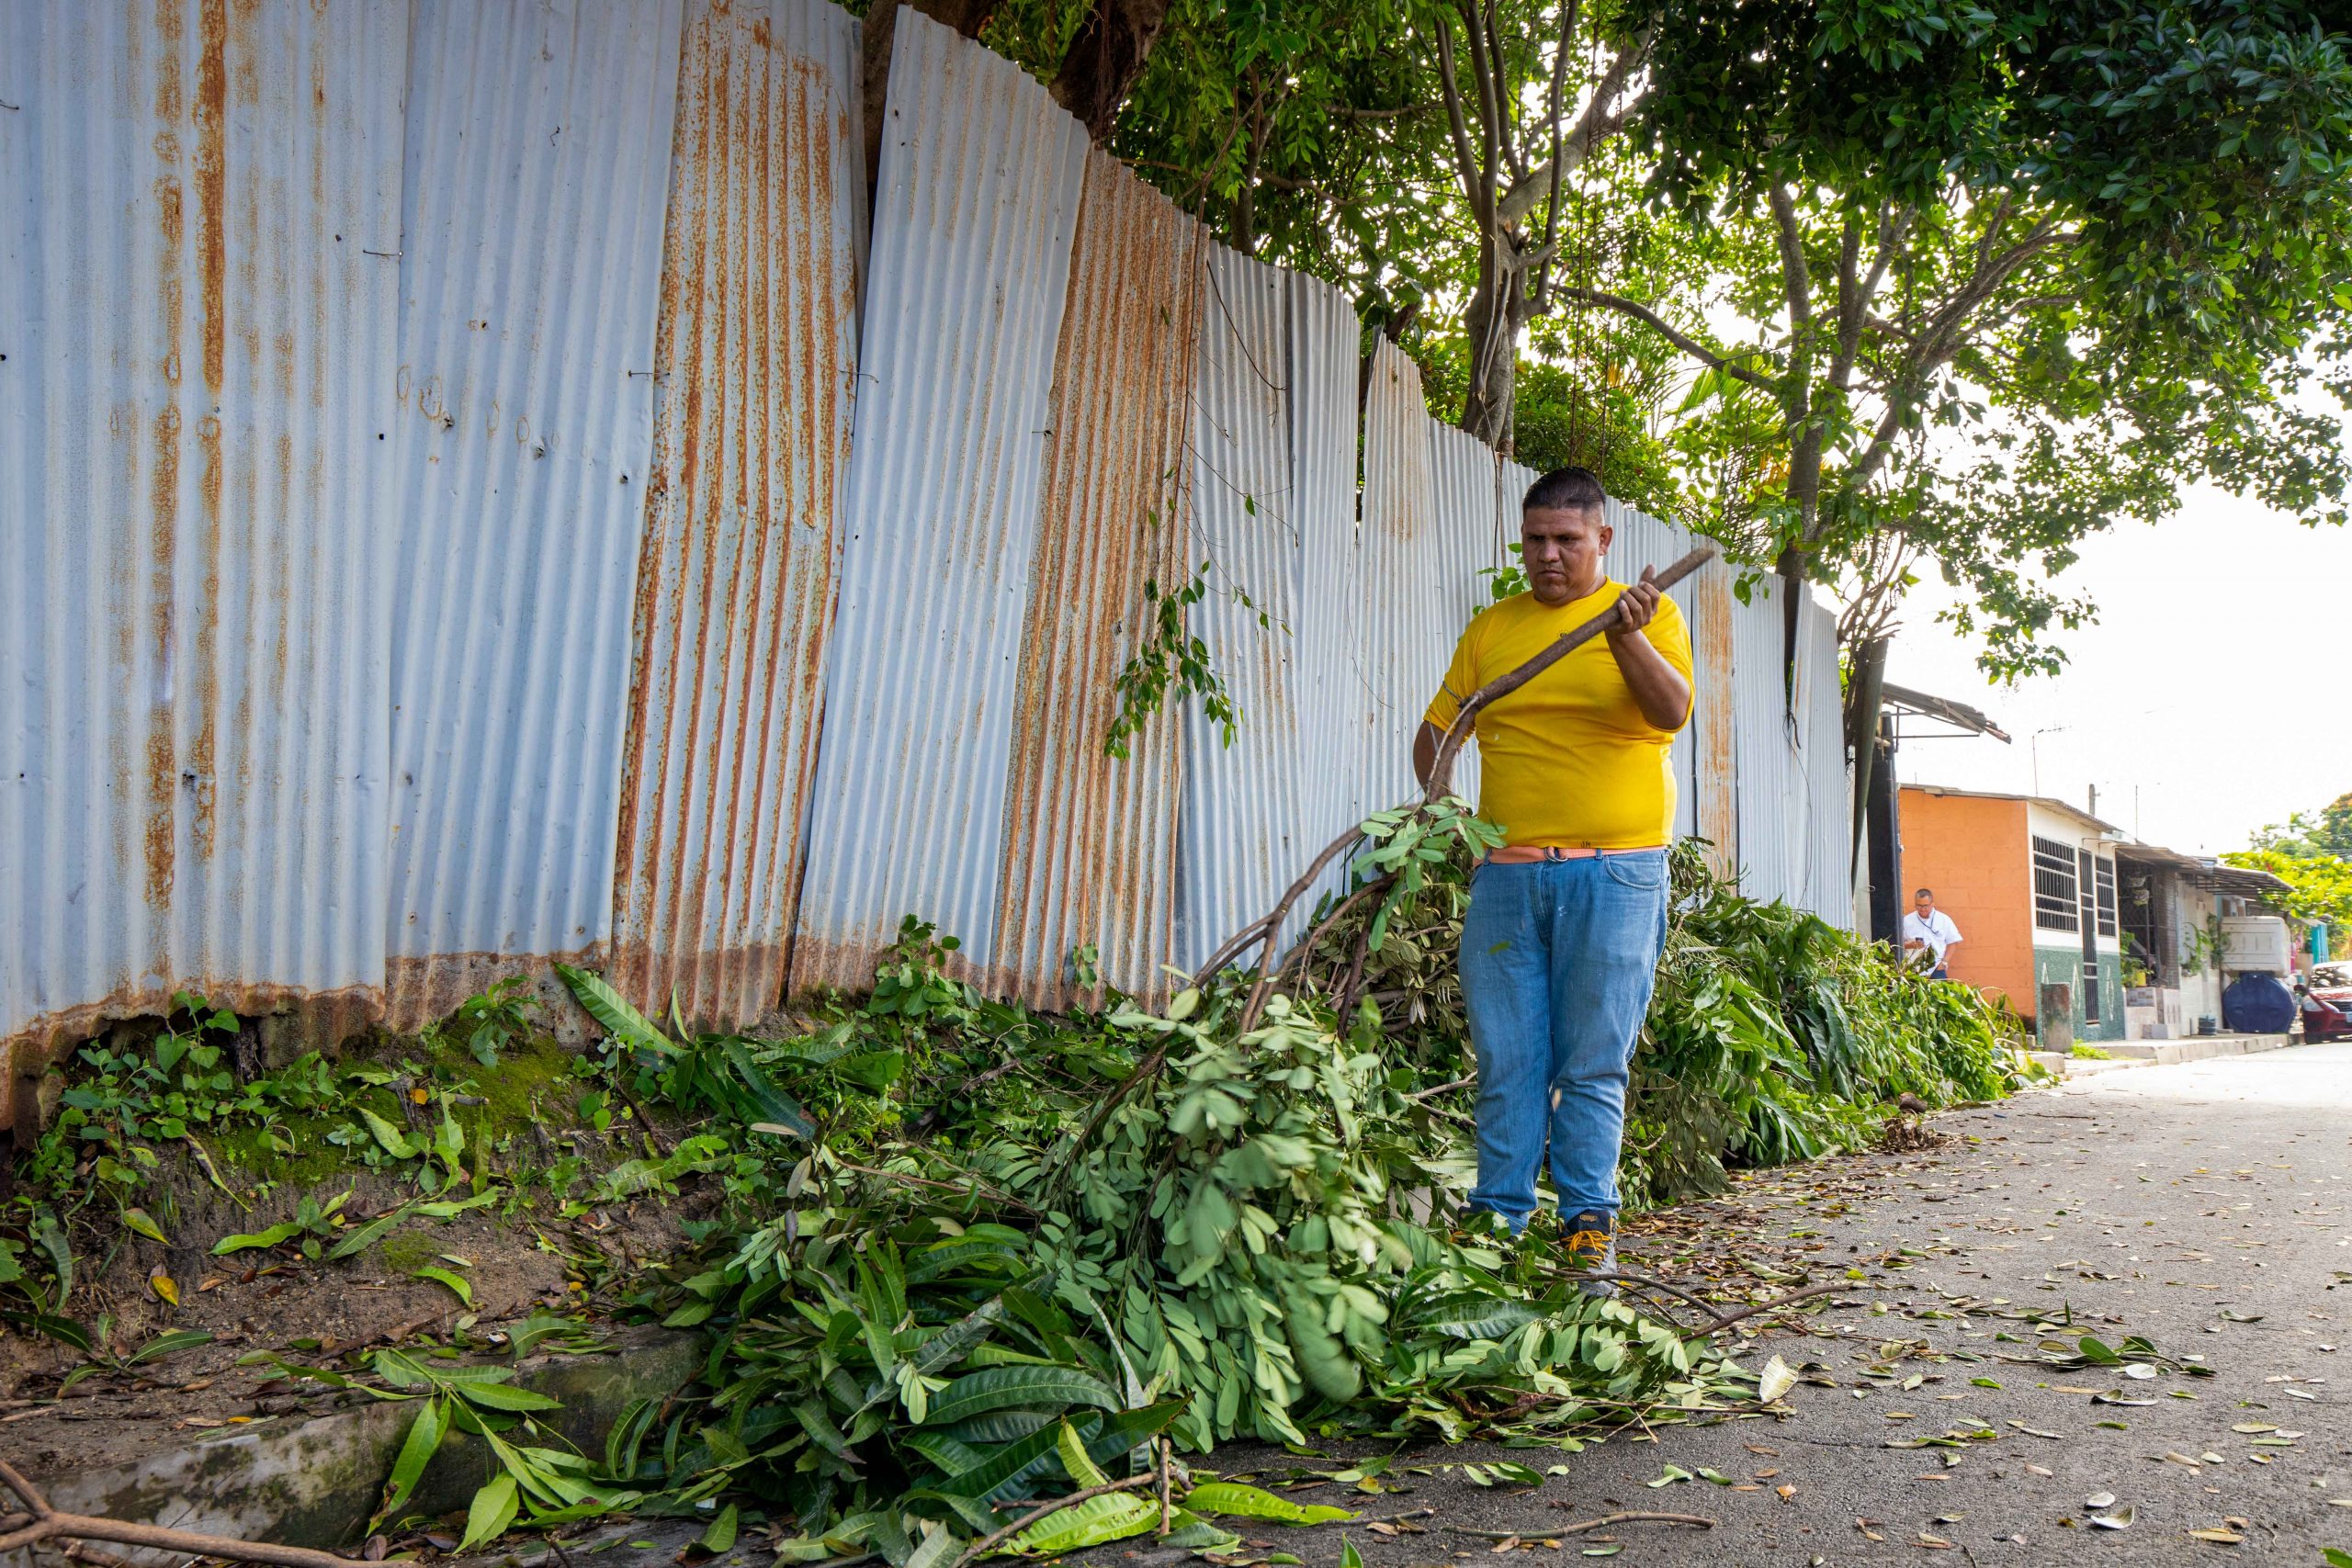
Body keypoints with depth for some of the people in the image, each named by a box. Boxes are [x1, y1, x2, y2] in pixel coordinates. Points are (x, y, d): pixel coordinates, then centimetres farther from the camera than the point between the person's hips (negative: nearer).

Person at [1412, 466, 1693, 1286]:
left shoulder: (1649, 614, 6)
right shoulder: (1491, 627, 16)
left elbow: (1671, 711, -12)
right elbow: (1439, 725, 19)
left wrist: (1627, 638, -29)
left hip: (1612, 871, -3)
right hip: (1506, 872, 3)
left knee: (1593, 1064, -1)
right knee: (1505, 1060, 4)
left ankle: (1588, 1224, 8)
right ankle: (1498, 1215, 12)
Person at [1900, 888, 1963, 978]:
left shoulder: (1944, 919, 5)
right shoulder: (1907, 921, 7)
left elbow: (1952, 943, 8)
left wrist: (1944, 962, -2)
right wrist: (1910, 945, -11)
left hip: (1937, 969, 0)